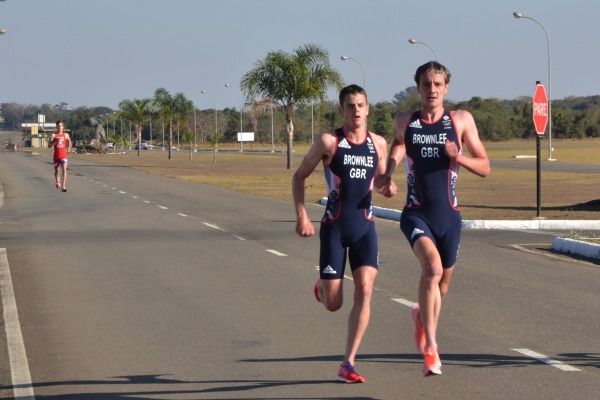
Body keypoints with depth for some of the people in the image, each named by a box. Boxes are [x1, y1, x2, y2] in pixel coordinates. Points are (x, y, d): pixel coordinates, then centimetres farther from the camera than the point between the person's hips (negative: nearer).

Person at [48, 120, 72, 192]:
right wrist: (56, 141, -27)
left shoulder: (66, 135, 4)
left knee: (64, 170, -18)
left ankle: (63, 186, -23)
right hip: (56, 156, 0)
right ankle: (57, 180, 49)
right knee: (56, 170, 15)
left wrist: (69, 148, 19)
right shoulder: (53, 135, -5)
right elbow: (49, 145, -15)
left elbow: (69, 141, 28)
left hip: (63, 155, 0)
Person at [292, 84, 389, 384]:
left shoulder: (378, 144, 5)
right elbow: (299, 177, 2)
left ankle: (348, 364, -9)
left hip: (365, 226, 2)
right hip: (334, 227, -2)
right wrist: (301, 216, -9)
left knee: (365, 291, -14)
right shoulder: (328, 142, -6)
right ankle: (322, 287, 40)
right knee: (333, 304, 0)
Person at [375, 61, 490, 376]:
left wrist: (458, 157, -16)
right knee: (432, 267, -29)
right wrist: (387, 175, 3)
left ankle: (422, 316, 51)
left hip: (448, 216, 2)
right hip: (416, 214, -2)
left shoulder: (461, 121, 1)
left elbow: (485, 167, 2)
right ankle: (430, 347, -25)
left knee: (441, 286, 15)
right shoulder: (405, 122, 2)